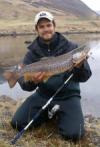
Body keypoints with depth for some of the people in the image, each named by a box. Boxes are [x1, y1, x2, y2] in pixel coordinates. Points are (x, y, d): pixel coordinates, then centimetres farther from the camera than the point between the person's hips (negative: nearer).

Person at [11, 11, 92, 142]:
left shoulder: (70, 47, -9)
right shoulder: (33, 52, -3)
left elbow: (84, 77, -10)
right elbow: (25, 85, -6)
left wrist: (80, 66, -32)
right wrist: (32, 81, -29)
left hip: (67, 96, -2)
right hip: (42, 95, 3)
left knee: (73, 134, -21)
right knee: (18, 123, -8)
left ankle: (60, 115, 12)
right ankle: (48, 113, 16)